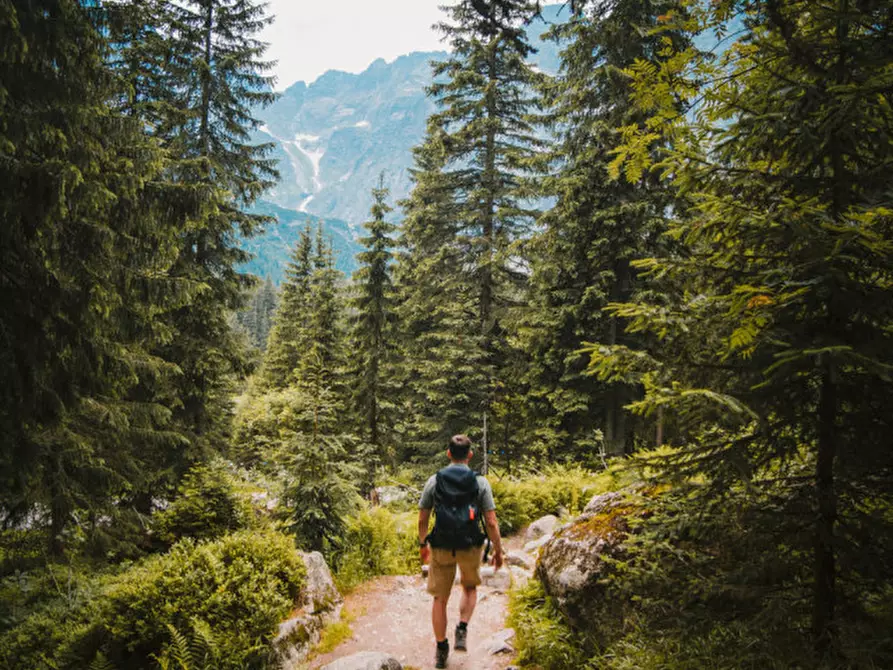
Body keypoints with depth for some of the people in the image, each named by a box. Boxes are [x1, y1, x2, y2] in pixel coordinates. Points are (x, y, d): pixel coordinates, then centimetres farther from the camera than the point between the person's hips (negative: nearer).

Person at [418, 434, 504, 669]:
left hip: (441, 548, 0)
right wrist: (498, 550, 5)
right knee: (470, 588, 27)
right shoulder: (480, 482, -6)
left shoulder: (434, 481, -2)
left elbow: (422, 519, 3)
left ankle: (441, 650, 23)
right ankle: (462, 631, 10)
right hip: (470, 548, 0)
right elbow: (491, 522, -8)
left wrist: (423, 544, 18)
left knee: (440, 599, 15)